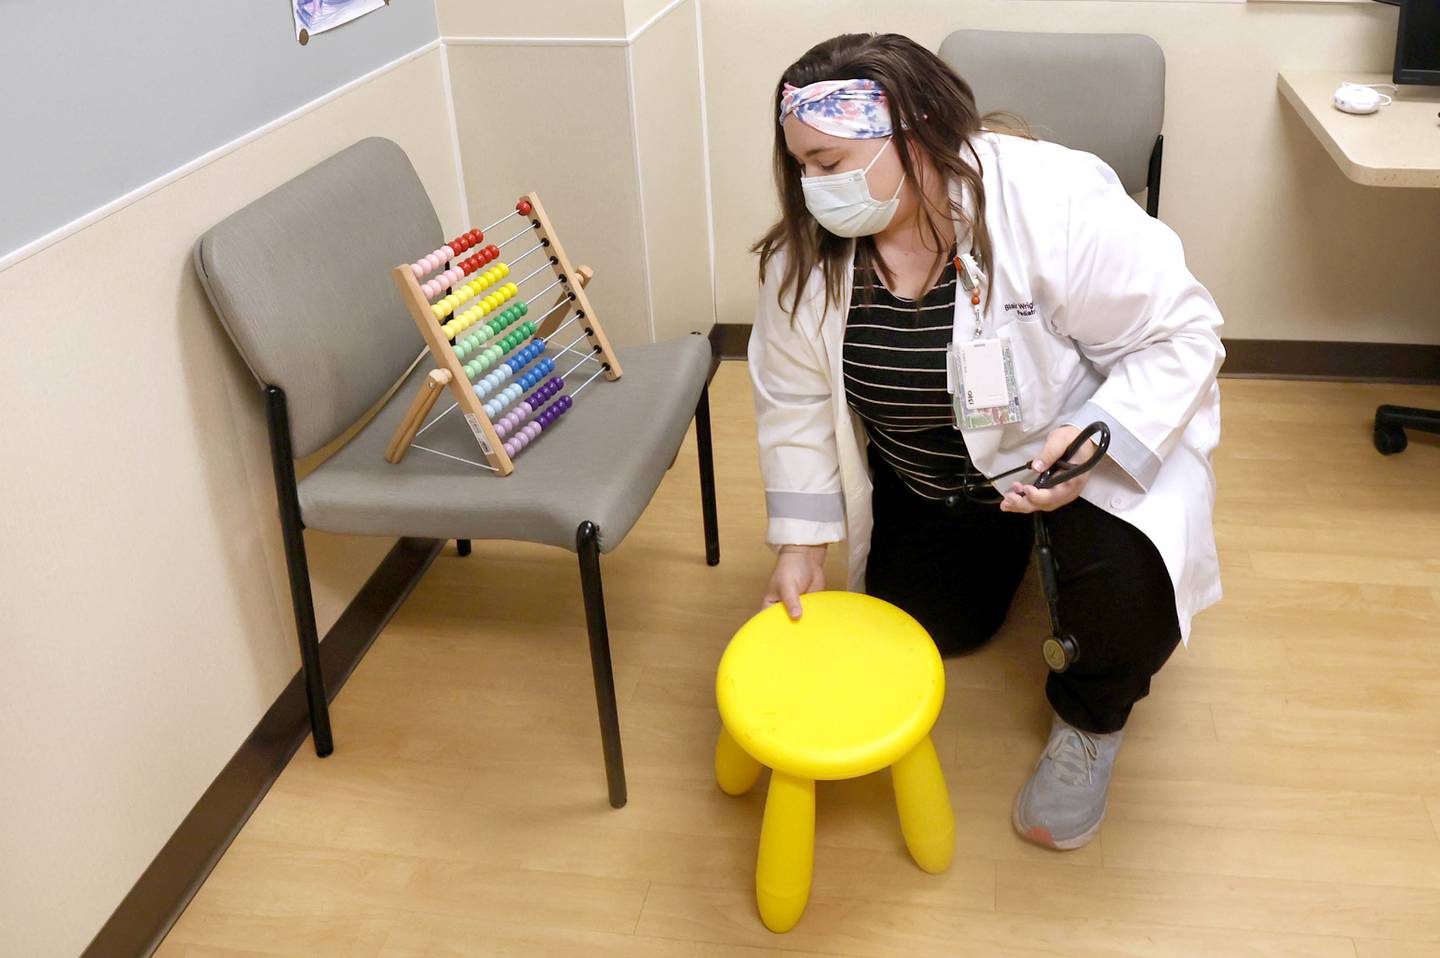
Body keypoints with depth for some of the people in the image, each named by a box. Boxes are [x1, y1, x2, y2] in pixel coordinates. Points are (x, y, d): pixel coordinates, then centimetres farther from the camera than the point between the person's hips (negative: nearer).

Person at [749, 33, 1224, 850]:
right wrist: (801, 546, -8)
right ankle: (1004, 545, 44)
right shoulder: (807, 254, -17)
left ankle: (1092, 719, 6)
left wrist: (1095, 444, -38)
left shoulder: (1054, 205, -32)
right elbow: (796, 403, -7)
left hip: (1086, 439, -4)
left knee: (1126, 591, -30)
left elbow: (1181, 333, -24)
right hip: (926, 476, 5)